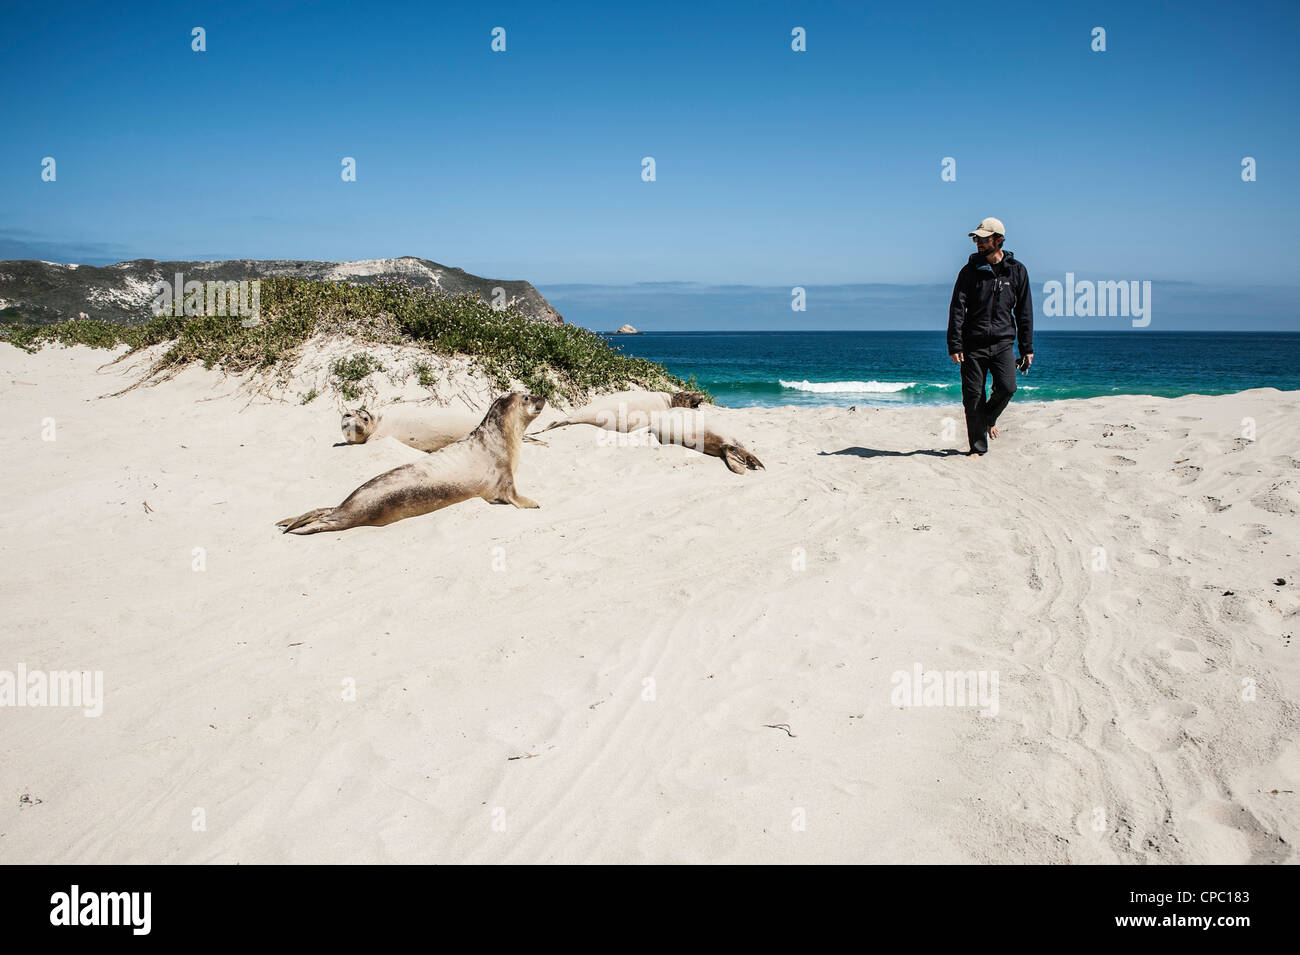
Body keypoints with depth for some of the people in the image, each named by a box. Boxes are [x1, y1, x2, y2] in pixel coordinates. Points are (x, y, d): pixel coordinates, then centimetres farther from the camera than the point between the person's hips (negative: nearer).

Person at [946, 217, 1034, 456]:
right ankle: (978, 447, 10)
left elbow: (1024, 311, 11)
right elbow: (957, 309, 0)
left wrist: (1027, 348, 8)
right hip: (974, 343, 0)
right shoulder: (971, 270, 4)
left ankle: (989, 418, 17)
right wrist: (955, 345, -10)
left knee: (1007, 387, -16)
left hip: (1003, 342, 0)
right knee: (973, 396, -2)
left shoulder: (1016, 270, 7)